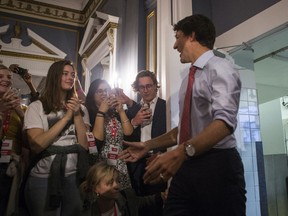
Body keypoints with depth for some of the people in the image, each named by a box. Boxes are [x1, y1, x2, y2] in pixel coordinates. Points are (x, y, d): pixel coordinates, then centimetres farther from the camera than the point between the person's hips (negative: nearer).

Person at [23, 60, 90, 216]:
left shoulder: (80, 108, 6)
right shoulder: (36, 107, -5)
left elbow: (85, 145, -1)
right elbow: (36, 145, -17)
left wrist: (77, 115, -11)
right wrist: (67, 117, -16)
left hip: (74, 177, 4)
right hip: (43, 178, -3)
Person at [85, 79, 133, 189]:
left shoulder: (115, 113, 11)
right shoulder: (89, 114, -4)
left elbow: (128, 132, -2)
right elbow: (97, 138, -17)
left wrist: (121, 110, -6)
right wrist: (101, 112, -16)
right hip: (100, 166, -4)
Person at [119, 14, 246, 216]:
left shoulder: (220, 68, -8)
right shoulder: (189, 79, 16)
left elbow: (225, 121, -24)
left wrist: (181, 152, -35)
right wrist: (148, 145, 18)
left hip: (217, 166, -7)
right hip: (186, 166, 7)